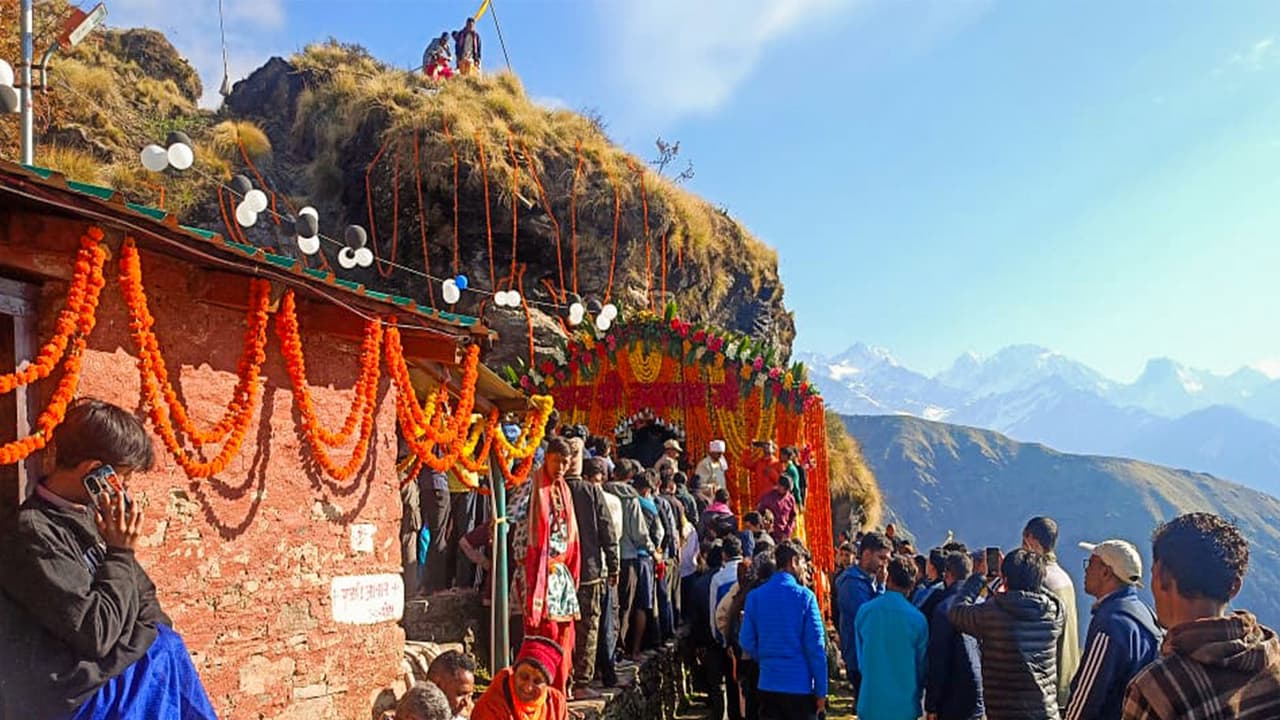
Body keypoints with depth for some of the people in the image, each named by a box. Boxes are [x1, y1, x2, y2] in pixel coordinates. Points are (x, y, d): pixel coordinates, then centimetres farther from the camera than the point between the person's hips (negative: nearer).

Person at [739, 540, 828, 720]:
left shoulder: (755, 596, 0)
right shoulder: (804, 596, -10)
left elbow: (747, 642, 1)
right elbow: (815, 646, -10)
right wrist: (821, 691, -4)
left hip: (767, 683, 3)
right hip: (800, 685, -3)